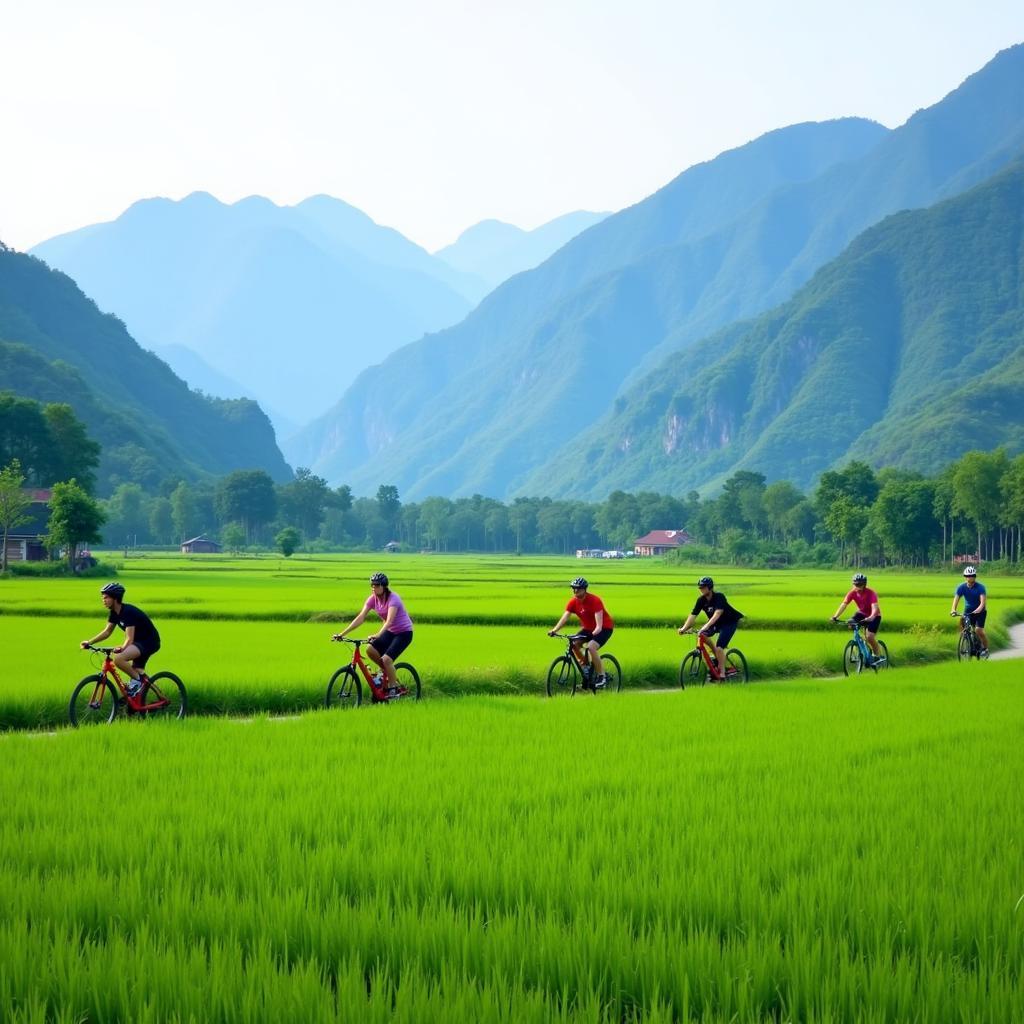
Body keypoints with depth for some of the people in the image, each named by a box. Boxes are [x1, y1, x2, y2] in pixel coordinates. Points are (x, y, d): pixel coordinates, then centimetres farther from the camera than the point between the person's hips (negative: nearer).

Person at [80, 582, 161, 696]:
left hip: (149, 642, -10)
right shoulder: (114, 613, 3)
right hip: (139, 642, 10)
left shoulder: (128, 612, -24)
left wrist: (122, 648, -48)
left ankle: (137, 679, -10)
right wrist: (90, 642, 0)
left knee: (118, 659, -28)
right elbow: (107, 631, 11)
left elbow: (130, 639, -30)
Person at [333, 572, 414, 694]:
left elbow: (389, 620, -39)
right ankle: (384, 671, 11)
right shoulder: (373, 599, -7)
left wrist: (378, 635, -55)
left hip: (404, 633, -7)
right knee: (370, 649, -15)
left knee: (386, 659, -21)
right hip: (390, 631, 7)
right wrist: (342, 633, -22)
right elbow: (360, 618, -12)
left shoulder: (393, 599, -25)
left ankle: (393, 689, -4)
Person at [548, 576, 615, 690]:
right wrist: (554, 630, -31)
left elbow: (599, 621, -32)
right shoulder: (573, 602, -9)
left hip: (604, 628, -7)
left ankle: (602, 677, -16)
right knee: (574, 644, -15)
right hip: (588, 628, 7)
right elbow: (564, 617, -16)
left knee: (591, 647, -29)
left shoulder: (594, 600, -25)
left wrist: (597, 631, -51)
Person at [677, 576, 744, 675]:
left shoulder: (719, 597, -28)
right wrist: (684, 628, -29)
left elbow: (717, 614, -42)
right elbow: (693, 615, -15)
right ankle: (717, 658, 2)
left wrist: (707, 626, -56)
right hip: (717, 623, 7)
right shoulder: (701, 600, -11)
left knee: (719, 648, -19)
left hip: (730, 622, -7)